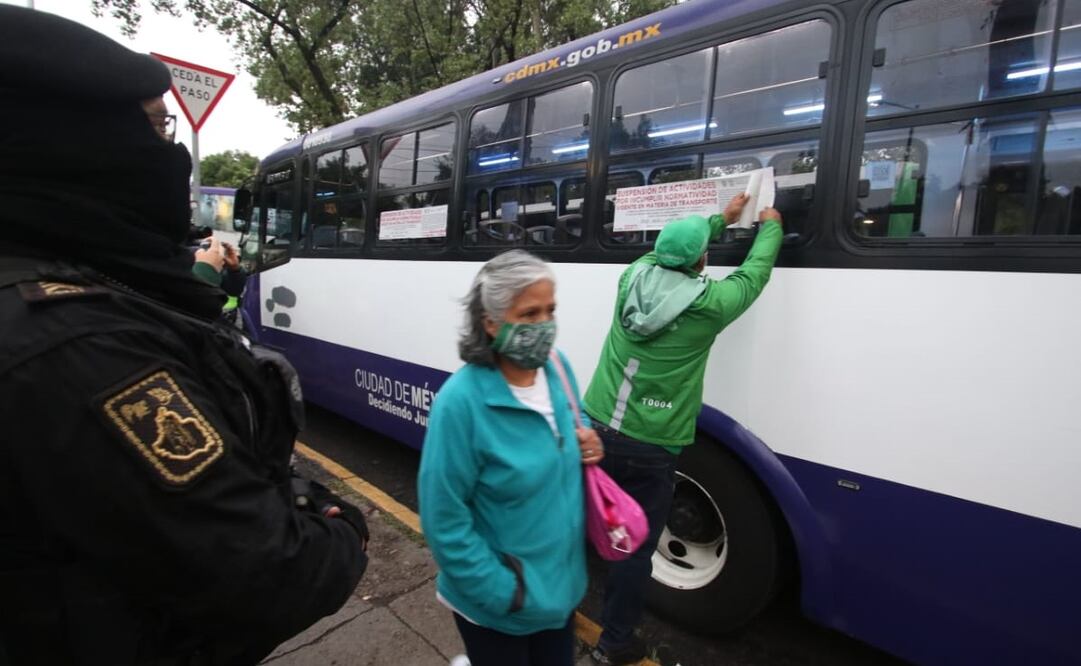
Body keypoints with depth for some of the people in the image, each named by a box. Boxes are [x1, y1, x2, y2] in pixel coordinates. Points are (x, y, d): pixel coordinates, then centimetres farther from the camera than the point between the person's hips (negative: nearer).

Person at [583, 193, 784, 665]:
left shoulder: (632, 279, 1)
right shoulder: (707, 304, -10)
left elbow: (665, 251, 22)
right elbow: (754, 273, 9)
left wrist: (721, 219, 32)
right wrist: (770, 227, 28)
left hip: (595, 430, 5)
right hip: (648, 449, -5)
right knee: (635, 548, 13)